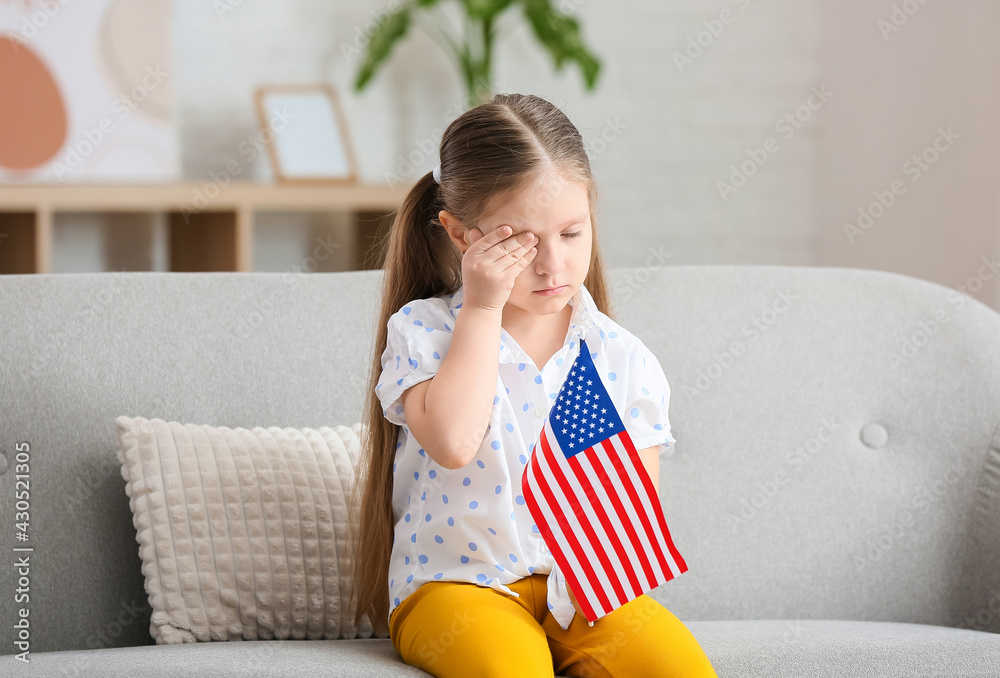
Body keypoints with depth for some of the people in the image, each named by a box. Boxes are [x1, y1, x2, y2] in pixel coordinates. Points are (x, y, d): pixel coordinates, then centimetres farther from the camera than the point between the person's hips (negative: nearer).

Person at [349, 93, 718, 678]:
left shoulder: (624, 359, 5)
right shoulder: (422, 331, -2)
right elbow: (453, 442, -21)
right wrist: (484, 307, -13)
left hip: (580, 588, 3)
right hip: (459, 584, -3)